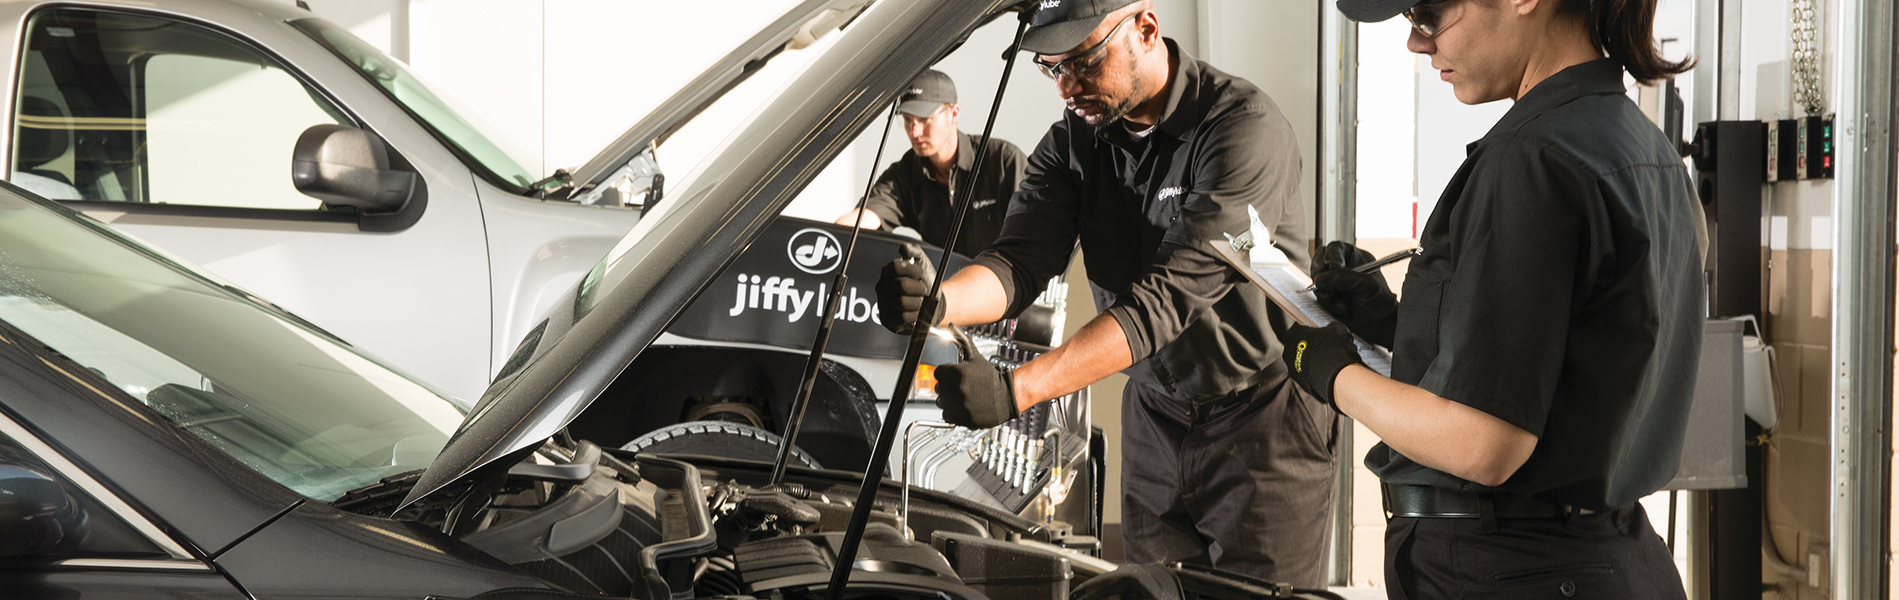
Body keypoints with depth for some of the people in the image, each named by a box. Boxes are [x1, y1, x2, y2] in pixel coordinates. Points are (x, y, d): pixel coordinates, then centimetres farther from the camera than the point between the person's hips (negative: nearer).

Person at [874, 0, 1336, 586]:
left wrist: (1015, 390, -39)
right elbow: (1020, 261, -11)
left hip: (1263, 412, -6)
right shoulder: (1072, 141, 0)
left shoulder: (1245, 126, -23)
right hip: (1155, 412, 6)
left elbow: (1168, 296, -31)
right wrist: (937, 303, -36)